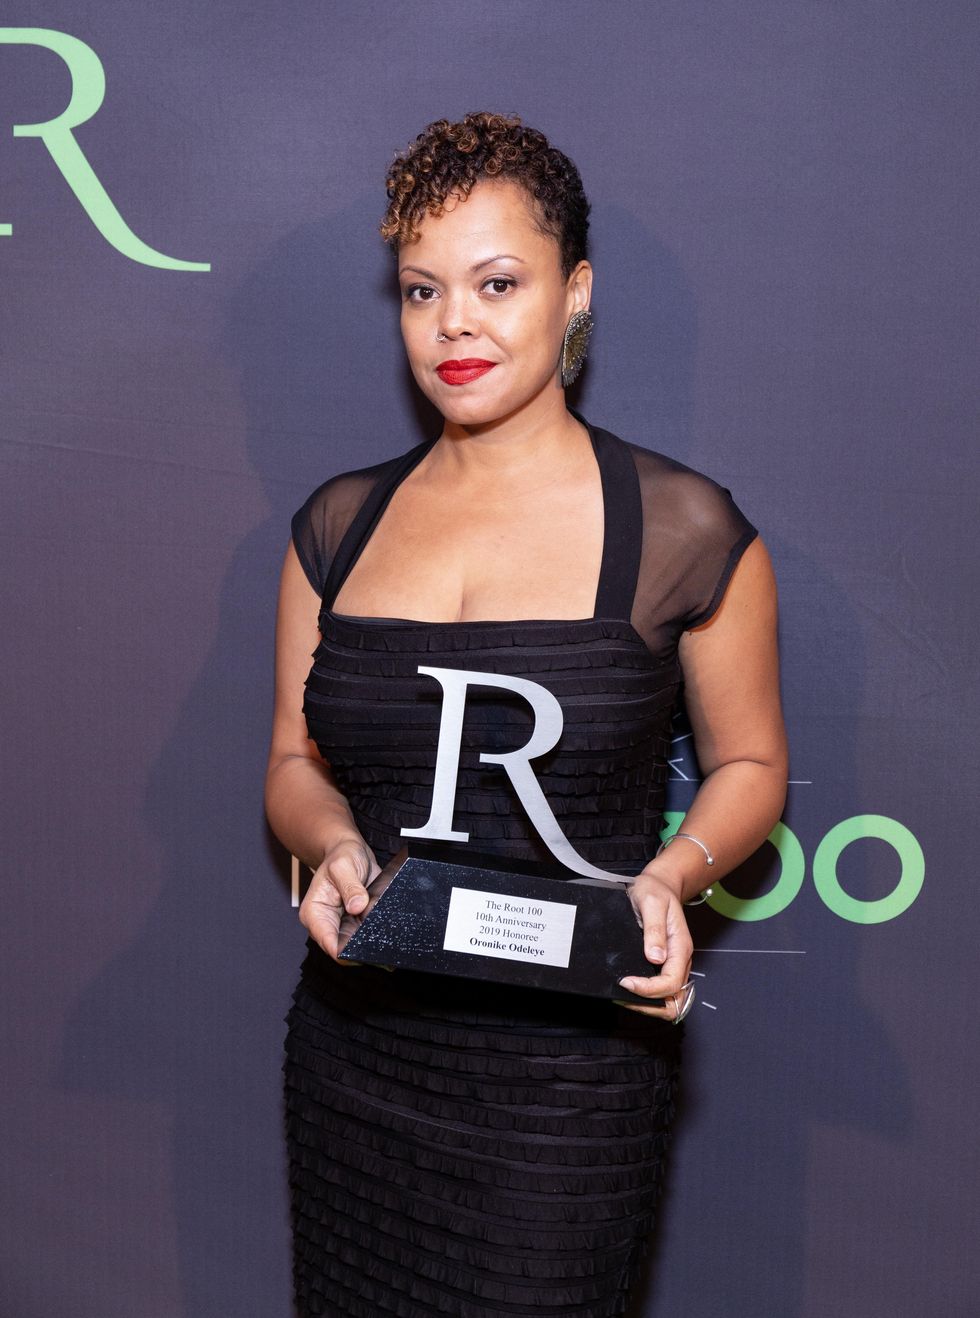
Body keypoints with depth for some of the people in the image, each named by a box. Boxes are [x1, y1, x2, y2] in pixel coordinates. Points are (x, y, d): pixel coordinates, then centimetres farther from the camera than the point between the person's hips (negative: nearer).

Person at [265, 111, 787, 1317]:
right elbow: (294, 763, 12)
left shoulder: (683, 529, -6)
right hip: (354, 1049, 4)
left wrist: (672, 873, -15)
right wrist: (335, 848, -10)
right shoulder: (339, 523, 6)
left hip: (568, 1074, -3)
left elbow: (749, 764, 5)